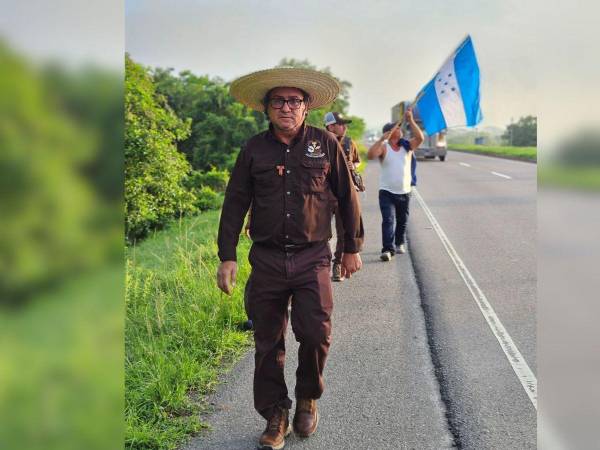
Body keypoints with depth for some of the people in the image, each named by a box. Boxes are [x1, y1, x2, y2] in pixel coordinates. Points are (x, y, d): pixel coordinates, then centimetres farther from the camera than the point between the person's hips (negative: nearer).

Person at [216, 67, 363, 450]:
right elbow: (235, 204, 7)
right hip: (267, 259, 2)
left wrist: (353, 248, 10)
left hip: (313, 258, -1)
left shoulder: (325, 143, 2)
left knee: (316, 334, -10)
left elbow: (347, 197, 8)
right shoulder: (253, 150, 5)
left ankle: (308, 399, 20)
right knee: (268, 343, 7)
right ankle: (275, 416, 23)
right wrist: (227, 256, 3)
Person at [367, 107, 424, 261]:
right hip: (387, 192, -4)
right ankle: (388, 249, -19)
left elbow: (420, 138, -14)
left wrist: (410, 120, -18)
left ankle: (399, 243, 36)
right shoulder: (383, 147, -6)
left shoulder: (407, 146, 3)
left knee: (402, 221, 16)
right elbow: (370, 155, -23)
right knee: (388, 220, -15)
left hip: (404, 192, 4)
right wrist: (381, 139, -27)